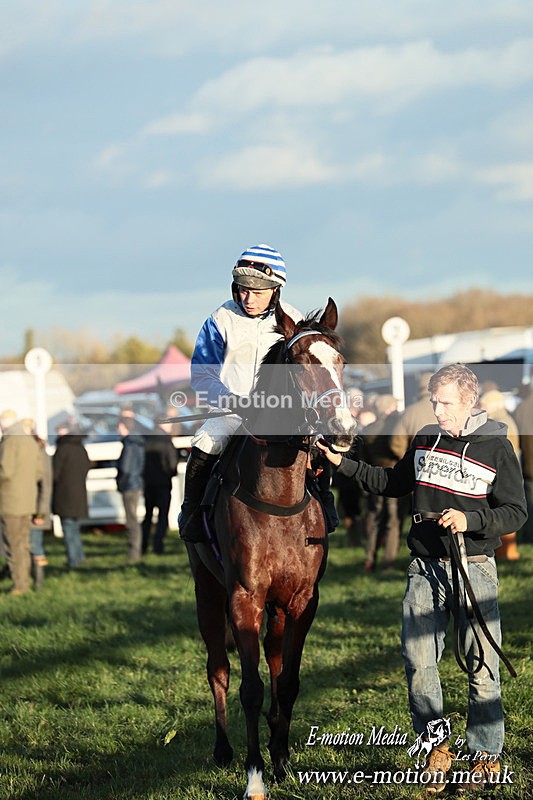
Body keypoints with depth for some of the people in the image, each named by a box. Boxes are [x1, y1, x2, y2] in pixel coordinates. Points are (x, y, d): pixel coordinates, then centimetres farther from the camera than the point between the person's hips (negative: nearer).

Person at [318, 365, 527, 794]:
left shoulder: (496, 447, -6)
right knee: (418, 661, -1)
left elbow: (517, 511, -7)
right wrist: (344, 463, 14)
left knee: (481, 665, 1)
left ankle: (486, 756, 13)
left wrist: (470, 520, -22)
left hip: (474, 568, -4)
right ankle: (436, 746, 15)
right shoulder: (425, 440, 8)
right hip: (425, 567, 4)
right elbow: (393, 483, 22)